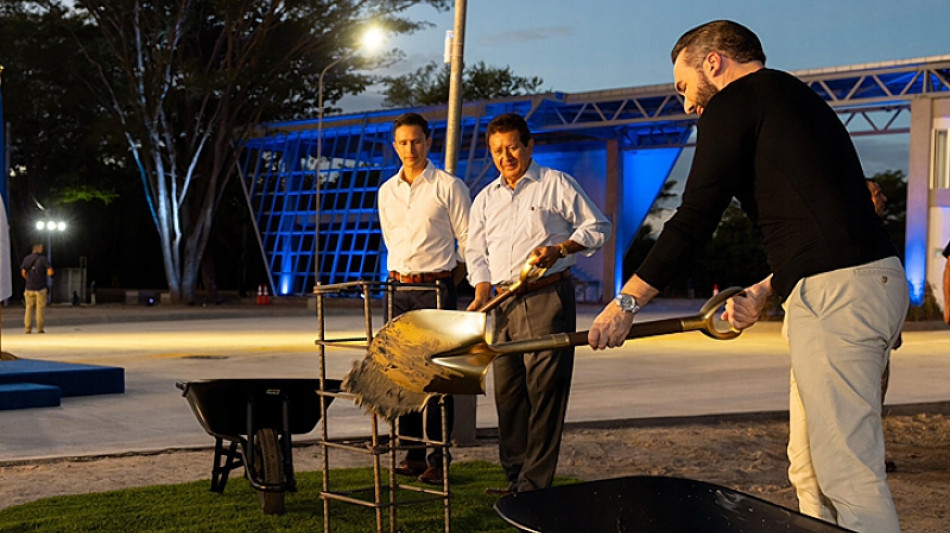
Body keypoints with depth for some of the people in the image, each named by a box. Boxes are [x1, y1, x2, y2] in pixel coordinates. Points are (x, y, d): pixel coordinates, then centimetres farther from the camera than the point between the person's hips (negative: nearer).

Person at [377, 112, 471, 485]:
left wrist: (447, 282, 4)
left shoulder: (448, 186, -3)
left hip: (437, 287, -5)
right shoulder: (387, 191, 12)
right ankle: (413, 453, 12)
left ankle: (438, 459, -4)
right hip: (399, 287, 5)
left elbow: (470, 242, -1)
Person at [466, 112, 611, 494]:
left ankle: (534, 484, -7)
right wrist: (482, 294, 1)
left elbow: (598, 226, 3)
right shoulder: (485, 199, 18)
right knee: (507, 390, 5)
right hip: (504, 302, 6)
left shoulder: (556, 185, 3)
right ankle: (515, 477, 14)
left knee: (544, 389, -9)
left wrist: (559, 249, -12)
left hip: (548, 297, -5)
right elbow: (476, 252, 17)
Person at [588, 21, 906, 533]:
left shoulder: (735, 101, -2)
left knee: (848, 471, -9)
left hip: (835, 295, -10)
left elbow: (695, 217, -7)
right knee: (809, 470, 13)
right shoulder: (795, 98, 27)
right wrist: (764, 291, 18)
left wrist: (627, 301, 0)